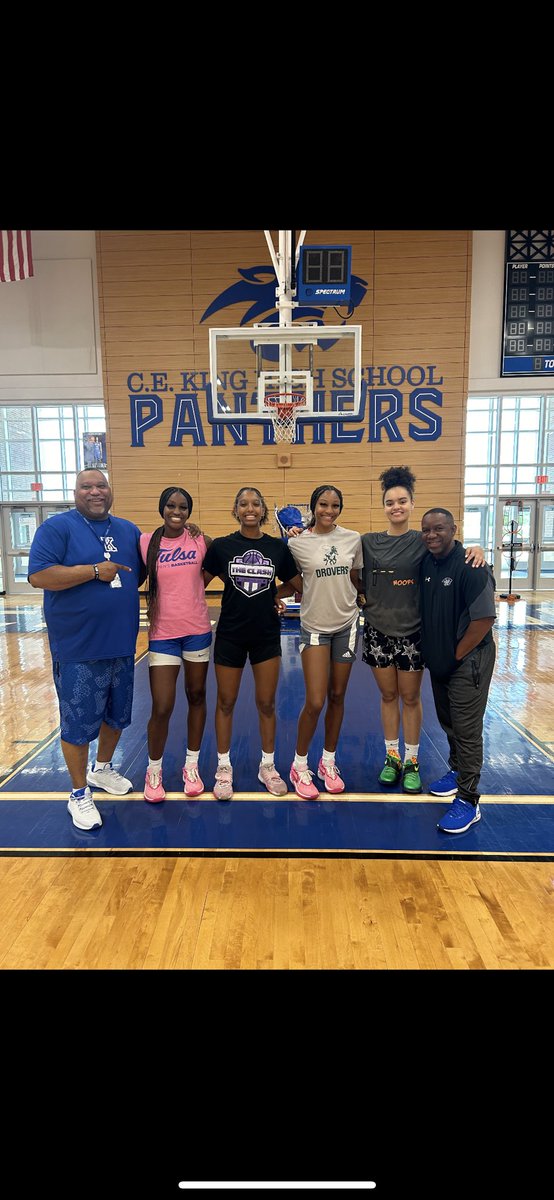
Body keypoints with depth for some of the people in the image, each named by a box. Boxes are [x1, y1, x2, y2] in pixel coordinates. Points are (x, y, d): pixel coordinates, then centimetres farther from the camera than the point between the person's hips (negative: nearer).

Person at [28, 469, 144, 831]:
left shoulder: (129, 530, 11)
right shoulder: (57, 527, -7)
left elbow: (143, 573, 20)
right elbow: (38, 576, -18)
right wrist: (94, 571, -21)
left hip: (122, 644, 6)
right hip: (78, 648, -6)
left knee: (117, 714, 19)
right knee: (78, 722, 4)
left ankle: (102, 768, 43)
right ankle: (80, 794, 22)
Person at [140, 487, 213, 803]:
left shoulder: (201, 540, -2)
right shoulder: (146, 542, -3)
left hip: (198, 630, 2)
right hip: (163, 634, -1)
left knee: (197, 696, 13)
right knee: (162, 708, -3)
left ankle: (192, 765, 31)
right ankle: (154, 771, 22)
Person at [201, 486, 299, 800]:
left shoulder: (278, 547, -1)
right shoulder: (222, 546, -4)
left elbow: (297, 583, 12)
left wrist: (280, 599, -1)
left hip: (267, 635, 1)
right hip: (230, 634, -1)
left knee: (267, 703, 9)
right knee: (226, 702, 9)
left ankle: (268, 766, 26)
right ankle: (224, 767, 25)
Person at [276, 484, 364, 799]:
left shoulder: (353, 539, 0)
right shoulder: (298, 543, -7)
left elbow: (355, 581, 11)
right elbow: (291, 584, 2)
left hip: (347, 625, 3)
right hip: (315, 627, -3)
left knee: (337, 697, 11)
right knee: (315, 702, -7)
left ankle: (328, 762, 28)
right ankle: (300, 766, 15)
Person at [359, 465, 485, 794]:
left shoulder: (424, 541, -4)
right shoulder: (368, 542, 2)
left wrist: (476, 549, -27)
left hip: (412, 632, -2)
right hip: (378, 631, 2)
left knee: (410, 697, 9)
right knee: (388, 696, 12)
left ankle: (412, 761, 24)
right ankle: (392, 757, 27)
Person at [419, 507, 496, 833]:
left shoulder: (471, 568, -19)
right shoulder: (426, 562, 2)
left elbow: (485, 619, -21)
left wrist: (456, 655, -15)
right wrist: (432, 653, 5)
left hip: (468, 660, -7)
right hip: (438, 660, 7)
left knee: (466, 730, -3)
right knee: (448, 721, 21)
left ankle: (468, 801, 7)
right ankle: (457, 771, 41)